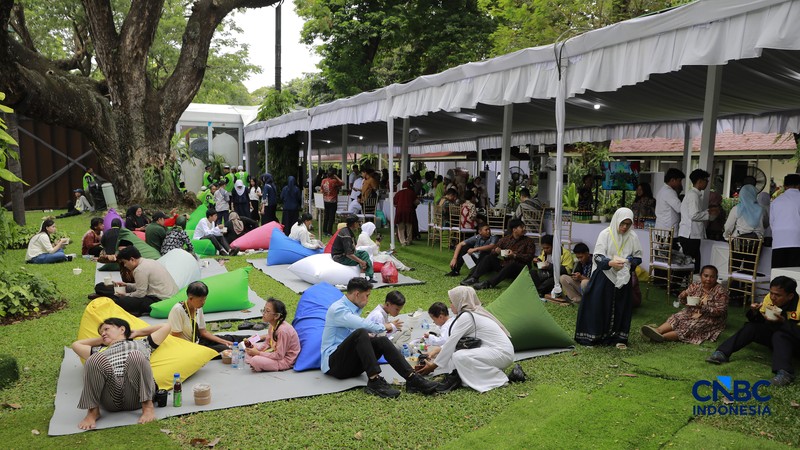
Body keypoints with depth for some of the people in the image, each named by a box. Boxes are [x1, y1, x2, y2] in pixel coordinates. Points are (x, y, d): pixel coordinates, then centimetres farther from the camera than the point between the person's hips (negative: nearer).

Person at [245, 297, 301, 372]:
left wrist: (258, 353, -21)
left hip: (285, 360, -9)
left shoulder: (283, 330, -28)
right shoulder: (272, 325, -1)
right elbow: (267, 343, 11)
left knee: (256, 360, -27)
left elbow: (279, 356, -25)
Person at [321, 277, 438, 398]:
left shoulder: (355, 308, 15)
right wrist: (384, 327, -8)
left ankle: (412, 378, -29)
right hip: (334, 363, -8)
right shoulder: (337, 309, -13)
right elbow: (362, 324, -24)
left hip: (352, 363, 8)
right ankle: (374, 381, -39)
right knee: (360, 333, -32)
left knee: (382, 341, -16)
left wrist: (367, 336, 4)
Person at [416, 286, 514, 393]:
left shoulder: (466, 317, -15)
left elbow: (451, 343, -13)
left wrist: (433, 365, -4)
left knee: (459, 357, -25)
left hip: (502, 353, -10)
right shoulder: (476, 313, 14)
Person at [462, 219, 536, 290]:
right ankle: (474, 278, -30)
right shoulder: (506, 239, 13)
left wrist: (515, 255, -19)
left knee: (512, 265, -37)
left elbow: (529, 257, -7)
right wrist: (496, 251, -14)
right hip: (502, 264, 4)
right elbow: (493, 251, 11)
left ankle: (488, 283, -51)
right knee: (488, 257, -15)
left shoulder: (529, 241, 4)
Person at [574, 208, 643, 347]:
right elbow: (597, 256, -10)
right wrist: (610, 263, -29)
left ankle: (618, 337, 18)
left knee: (621, 308, 7)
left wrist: (628, 261, -12)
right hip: (604, 277, -3)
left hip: (623, 279, 3)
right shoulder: (605, 234, -6)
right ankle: (592, 337, 8)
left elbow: (638, 258, 10)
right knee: (597, 306, -2)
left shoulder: (632, 237, 3)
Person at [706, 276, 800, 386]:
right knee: (750, 327, -17)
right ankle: (722, 353, -29)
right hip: (772, 333, 5)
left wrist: (783, 322, -43)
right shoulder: (769, 298, -11)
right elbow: (759, 321, -2)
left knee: (779, 336, -35)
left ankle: (784, 372, -51)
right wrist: (755, 312, -23)